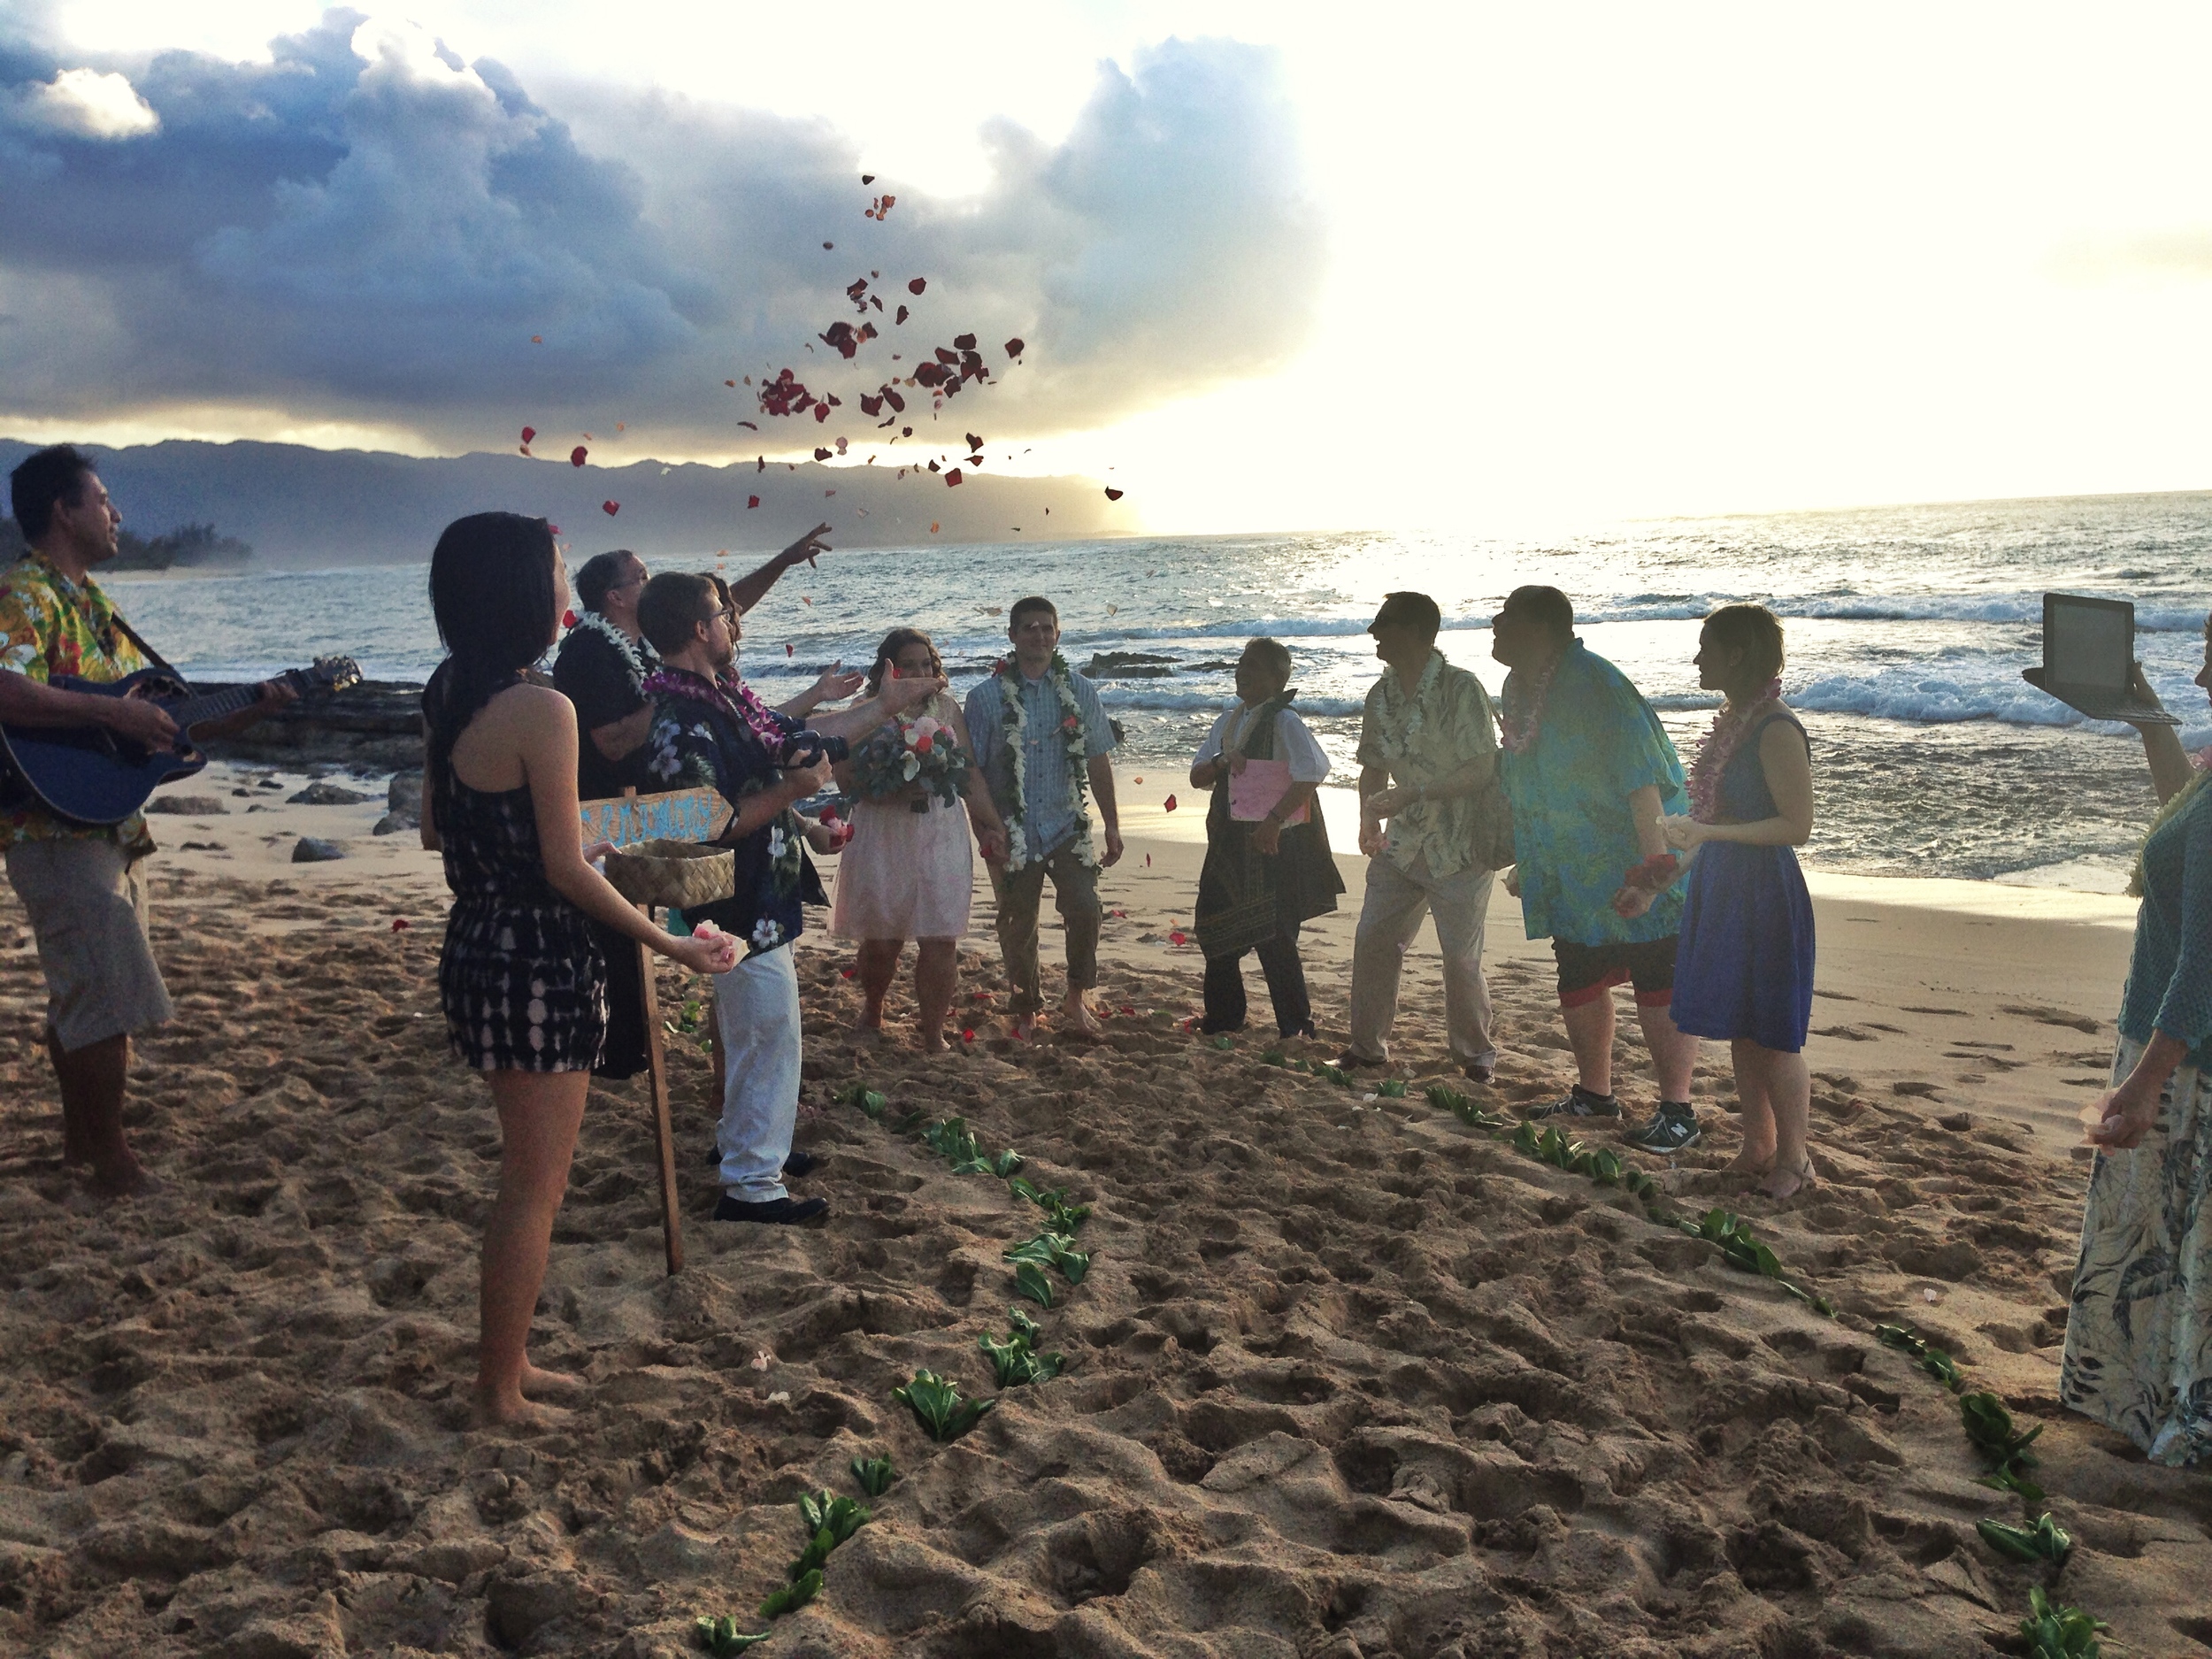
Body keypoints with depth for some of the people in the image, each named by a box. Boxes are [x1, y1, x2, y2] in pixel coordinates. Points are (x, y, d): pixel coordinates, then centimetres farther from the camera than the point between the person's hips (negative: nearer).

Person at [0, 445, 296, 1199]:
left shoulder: (93, 605, 18)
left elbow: (167, 718, 19)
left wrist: (249, 709, 9)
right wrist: (111, 712, -28)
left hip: (105, 827, 9)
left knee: (79, 994, 16)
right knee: (112, 992, -10)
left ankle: (81, 1137, 26)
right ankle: (110, 1159, -2)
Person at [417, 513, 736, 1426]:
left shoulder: (446, 699, 6)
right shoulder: (540, 710, -20)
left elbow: (435, 830, 14)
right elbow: (567, 870, -18)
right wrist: (672, 944, -10)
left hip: (477, 950, 9)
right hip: (539, 967, -9)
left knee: (525, 1176, 22)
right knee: (534, 1189, 6)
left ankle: (505, 1363, 34)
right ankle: (500, 1395, 18)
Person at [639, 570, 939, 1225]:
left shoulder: (721, 696, 8)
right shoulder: (678, 723, -23)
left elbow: (800, 739, 19)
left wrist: (884, 706, 23)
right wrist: (791, 792, -29)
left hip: (761, 903, 11)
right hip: (739, 910, -11)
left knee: (756, 1034, 23)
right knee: (768, 1035, -2)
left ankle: (744, 1142, 39)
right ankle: (751, 1184, 9)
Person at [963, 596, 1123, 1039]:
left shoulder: (1079, 691, 4)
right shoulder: (987, 697, -3)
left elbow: (1098, 762, 8)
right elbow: (972, 770, -1)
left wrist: (1112, 825, 7)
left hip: (1068, 826, 1)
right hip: (1013, 833, -1)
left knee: (1085, 909, -15)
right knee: (1017, 925, 7)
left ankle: (1075, 999, 7)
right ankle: (1026, 1008, 28)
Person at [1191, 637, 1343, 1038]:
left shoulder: (1284, 721, -10)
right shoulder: (1228, 720, 13)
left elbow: (1313, 772, -23)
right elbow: (1197, 777, 13)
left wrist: (1274, 820, -26)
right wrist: (1221, 762, -8)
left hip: (1271, 844, -8)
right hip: (1229, 841, 8)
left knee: (1273, 937, -5)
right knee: (1213, 927, 12)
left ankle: (1296, 1027, 6)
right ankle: (1223, 1019, 27)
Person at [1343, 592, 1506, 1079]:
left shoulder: (1461, 688, -16)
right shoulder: (1381, 695, 5)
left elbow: (1482, 770, -20)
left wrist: (1410, 794, -25)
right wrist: (1369, 818, -5)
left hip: (1460, 848, -6)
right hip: (1401, 845, 6)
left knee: (1461, 957, 0)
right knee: (1372, 941, 6)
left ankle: (1476, 1052, 21)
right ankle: (1367, 1045, 22)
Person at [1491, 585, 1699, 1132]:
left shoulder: (1593, 684, -20)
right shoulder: (1519, 688, 7)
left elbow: (1642, 780, -24)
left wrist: (1655, 867, -28)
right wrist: (1526, 863, 22)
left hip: (1634, 874, -9)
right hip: (1571, 876, 9)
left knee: (1659, 992, -2)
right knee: (1579, 986, 17)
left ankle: (1677, 1108, 7)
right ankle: (1594, 1092, 33)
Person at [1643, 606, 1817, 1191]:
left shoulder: (1777, 730, -17)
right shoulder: (1732, 723, 11)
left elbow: (1797, 825, -20)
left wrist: (1708, 833, -26)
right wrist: (1654, 884, 18)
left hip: (1766, 896, -9)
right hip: (1721, 891, 9)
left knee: (1772, 1037, 2)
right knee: (1741, 1032, 15)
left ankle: (1793, 1159, 16)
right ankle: (1757, 1149, 27)